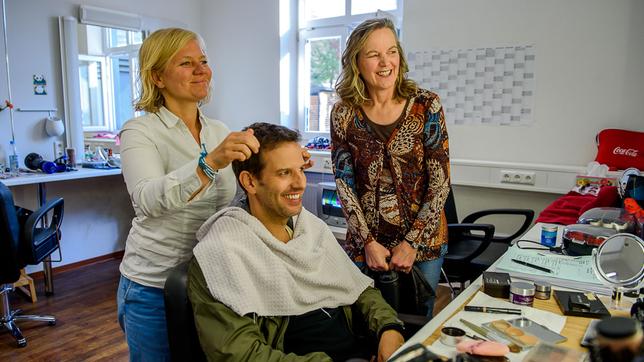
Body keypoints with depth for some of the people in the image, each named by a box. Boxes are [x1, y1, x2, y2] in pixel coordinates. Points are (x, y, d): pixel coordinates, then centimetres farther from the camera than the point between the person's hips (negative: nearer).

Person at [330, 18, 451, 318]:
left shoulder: (426, 106, -9)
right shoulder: (344, 113, -5)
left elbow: (440, 181, -9)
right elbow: (344, 183, -4)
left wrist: (412, 243, -11)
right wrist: (367, 242, -9)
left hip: (423, 240, -1)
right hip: (364, 242, 1)